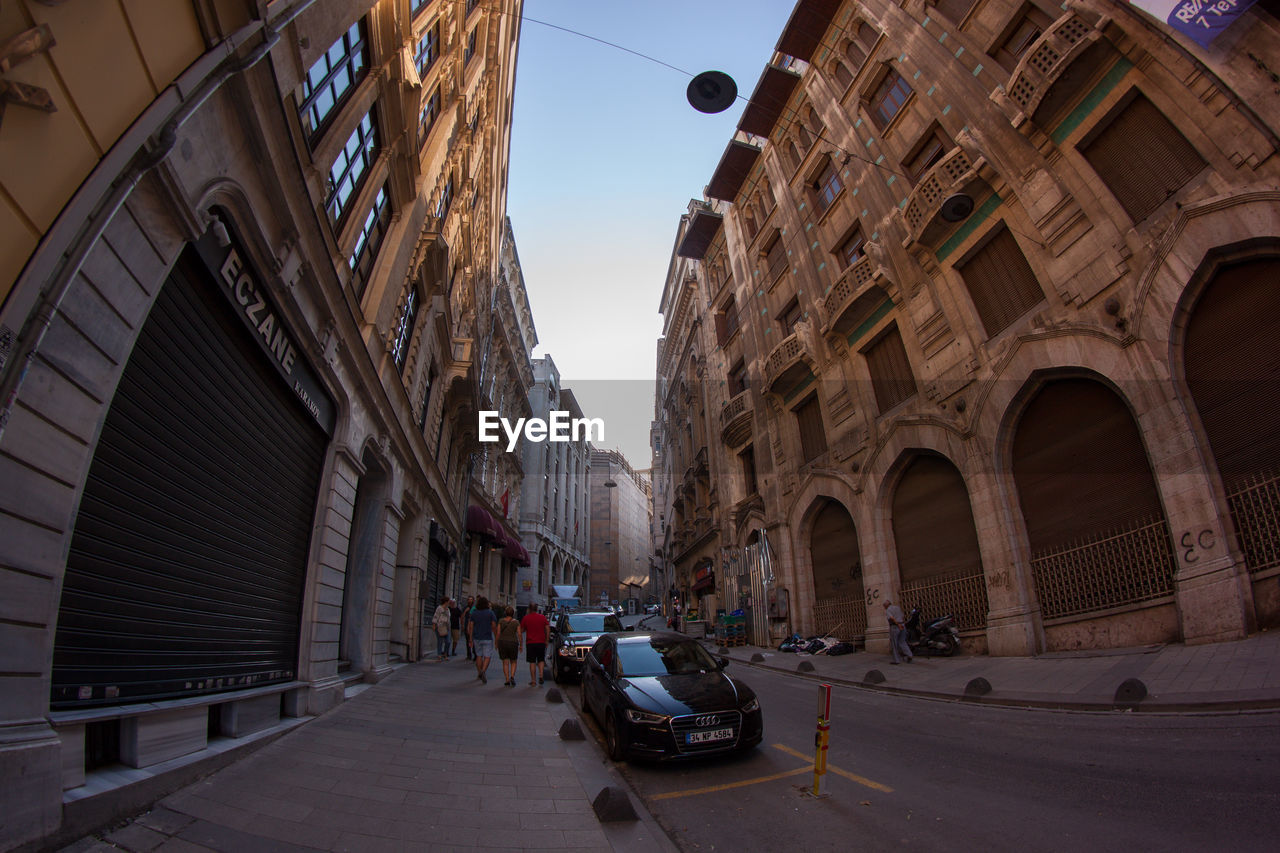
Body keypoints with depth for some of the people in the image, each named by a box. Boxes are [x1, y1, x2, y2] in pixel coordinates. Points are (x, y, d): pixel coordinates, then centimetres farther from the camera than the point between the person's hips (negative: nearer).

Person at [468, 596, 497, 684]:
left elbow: (471, 627, 1)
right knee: (487, 657, 0)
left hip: (477, 638, 3)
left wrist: (471, 640, 7)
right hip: (487, 638, -3)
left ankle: (479, 673, 25)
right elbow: (493, 626, -5)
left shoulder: (474, 613, 1)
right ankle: (483, 671, -21)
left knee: (479, 656, 17)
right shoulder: (490, 613, -6)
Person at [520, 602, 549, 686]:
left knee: (532, 662, 6)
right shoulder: (543, 617, 3)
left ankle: (533, 681, 6)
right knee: (541, 660, 15)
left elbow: (521, 631, 3)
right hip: (541, 642, 1)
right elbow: (547, 630, 2)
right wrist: (546, 641, 9)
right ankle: (541, 675, -3)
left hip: (530, 643, -1)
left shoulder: (526, 618, -1)